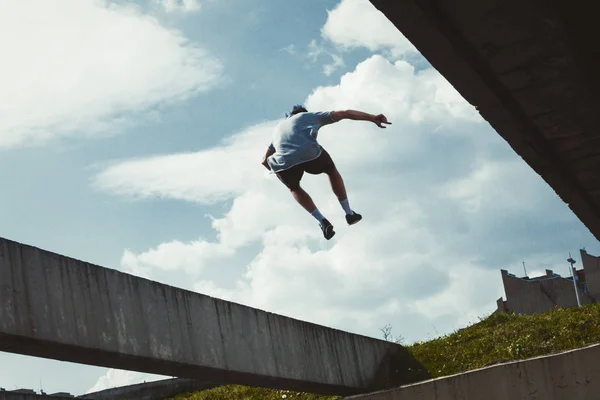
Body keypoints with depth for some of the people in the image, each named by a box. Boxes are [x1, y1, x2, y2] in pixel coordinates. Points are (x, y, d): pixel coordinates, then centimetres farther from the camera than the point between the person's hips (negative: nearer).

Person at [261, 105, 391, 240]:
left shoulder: (279, 128, 39)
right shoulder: (311, 116, 31)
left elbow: (265, 161, 41)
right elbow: (345, 113, 19)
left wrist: (284, 172, 58)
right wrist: (372, 118, 14)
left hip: (284, 163, 2)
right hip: (309, 154, -1)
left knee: (294, 188, 35)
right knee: (332, 171, 32)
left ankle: (322, 221, 20)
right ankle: (350, 214, 35)